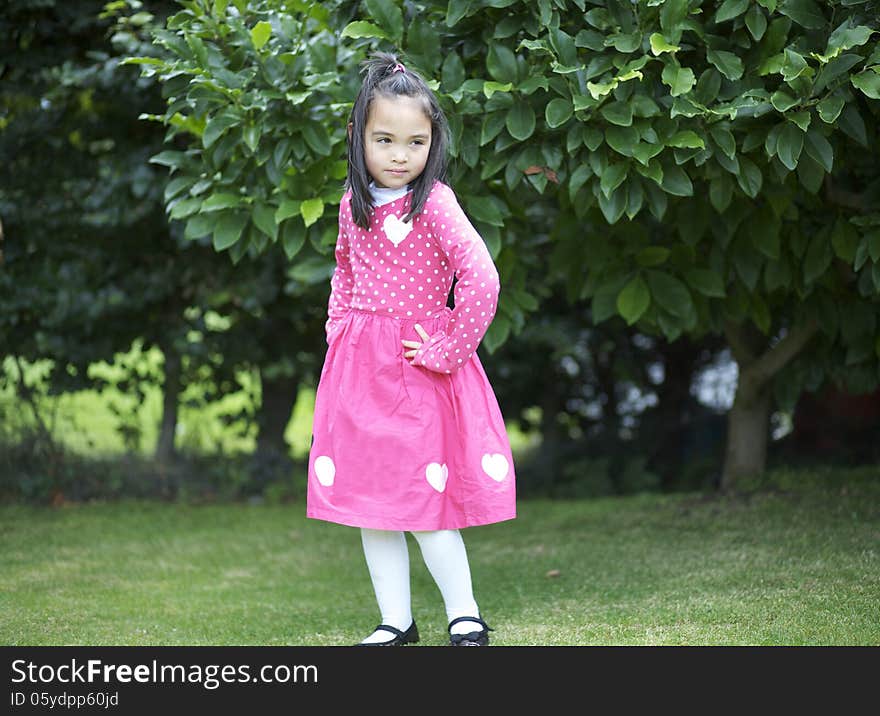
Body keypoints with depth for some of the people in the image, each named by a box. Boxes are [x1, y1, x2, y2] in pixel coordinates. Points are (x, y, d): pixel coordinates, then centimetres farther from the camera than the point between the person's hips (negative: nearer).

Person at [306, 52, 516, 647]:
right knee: (369, 504, 8)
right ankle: (396, 621, 18)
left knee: (425, 504, -4)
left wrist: (448, 350, -17)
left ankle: (464, 614, 11)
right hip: (357, 368, 6)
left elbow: (482, 279, -22)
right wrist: (339, 330, 11)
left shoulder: (434, 202, -13)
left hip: (415, 368, -6)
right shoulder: (355, 201, 7)